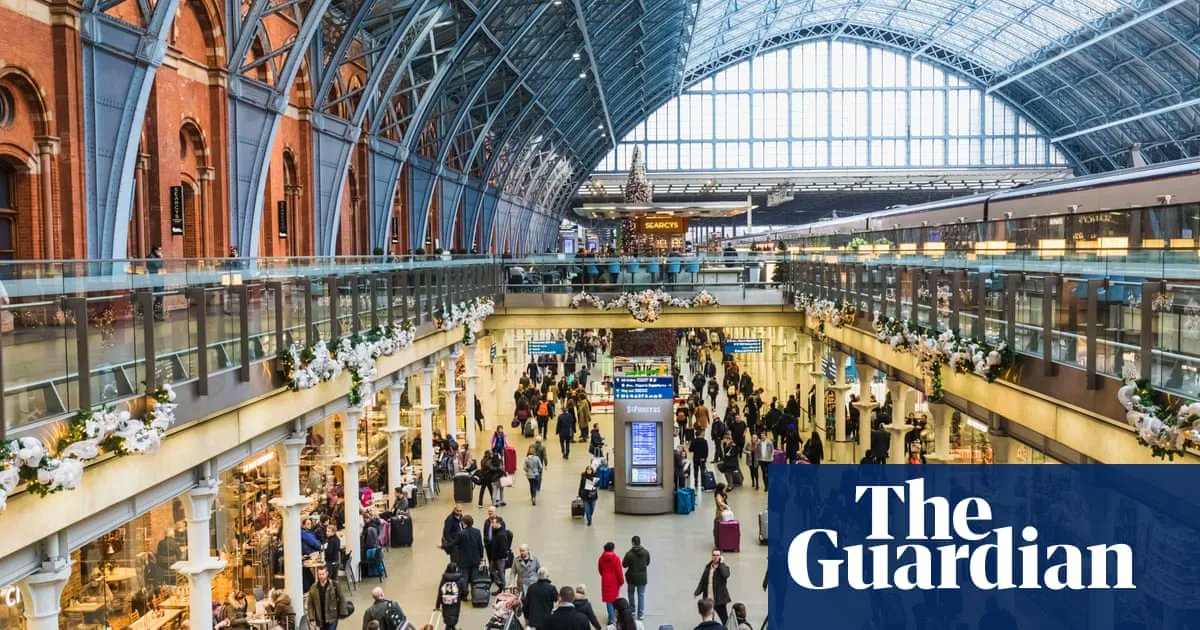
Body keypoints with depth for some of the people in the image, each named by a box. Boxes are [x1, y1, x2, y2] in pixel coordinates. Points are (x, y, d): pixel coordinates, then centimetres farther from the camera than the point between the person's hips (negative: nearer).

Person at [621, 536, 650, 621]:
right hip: (642, 577, 1)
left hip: (631, 577, -1)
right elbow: (648, 563, 5)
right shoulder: (646, 552, -10)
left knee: (631, 593, 22)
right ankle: (641, 614, 11)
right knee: (641, 595, 10)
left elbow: (624, 565, -10)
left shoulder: (629, 554, -20)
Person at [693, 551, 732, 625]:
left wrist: (721, 563, -23)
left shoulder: (724, 567, -7)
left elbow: (725, 575, -31)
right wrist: (697, 592, 7)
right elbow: (703, 581, 13)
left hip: (719, 599, -5)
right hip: (708, 599, 5)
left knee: (724, 619, 3)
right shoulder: (708, 567, 7)